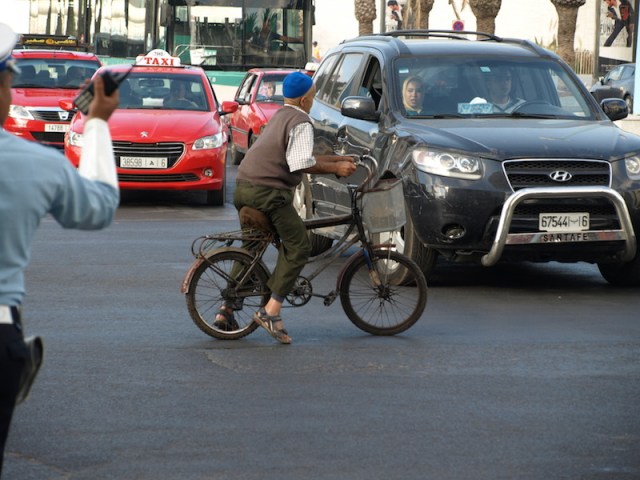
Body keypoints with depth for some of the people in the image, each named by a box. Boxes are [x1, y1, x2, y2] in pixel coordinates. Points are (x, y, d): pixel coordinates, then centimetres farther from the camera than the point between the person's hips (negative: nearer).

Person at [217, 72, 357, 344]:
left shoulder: (281, 116, 22)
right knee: (298, 248, -6)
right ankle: (270, 312, -14)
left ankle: (227, 309, 21)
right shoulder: (301, 123, -9)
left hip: (244, 186, 10)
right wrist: (335, 168, -11)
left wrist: (336, 159, 28)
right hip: (268, 191, -10)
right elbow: (301, 164, -20)